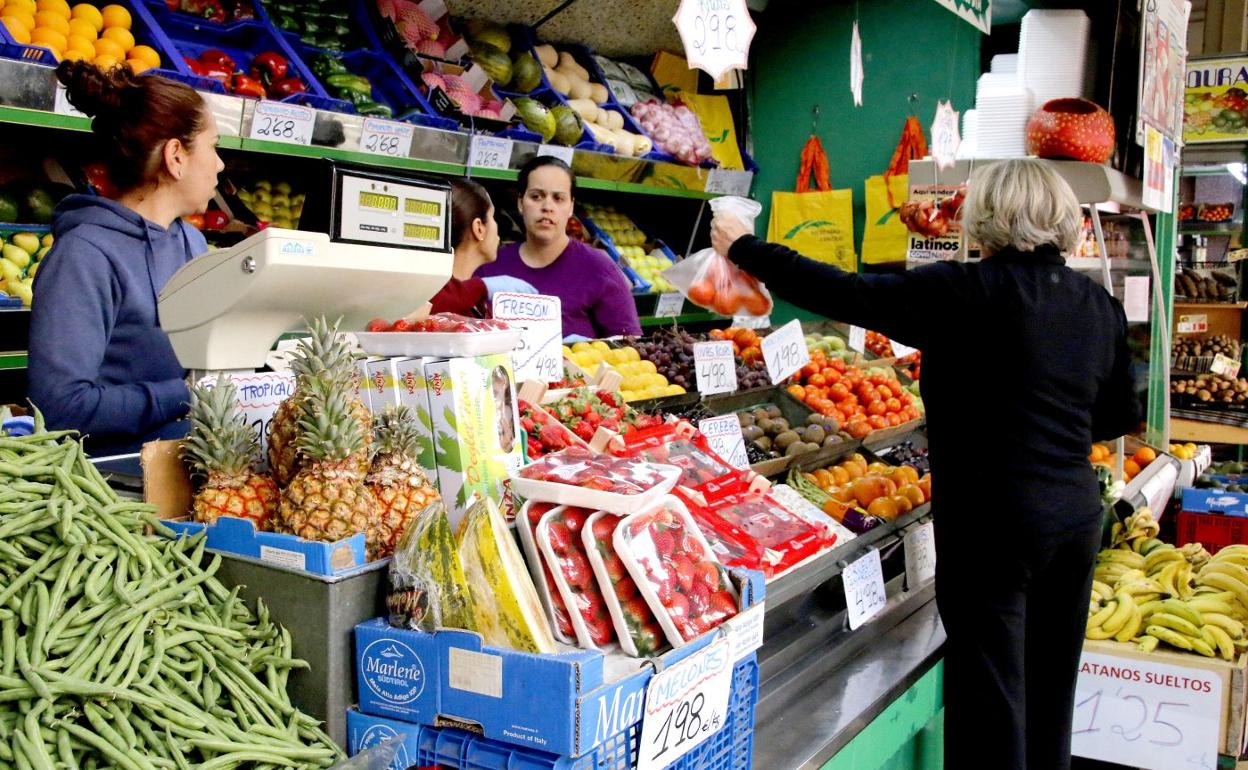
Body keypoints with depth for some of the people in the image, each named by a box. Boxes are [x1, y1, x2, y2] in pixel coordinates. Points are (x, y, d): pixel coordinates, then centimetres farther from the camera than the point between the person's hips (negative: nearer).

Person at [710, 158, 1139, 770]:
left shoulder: (969, 290, -15)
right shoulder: (1100, 304, 6)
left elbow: (843, 294, -13)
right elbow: (1120, 416, 14)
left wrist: (744, 249, -3)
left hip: (993, 522, -7)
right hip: (1078, 517, 7)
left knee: (990, 699, 4)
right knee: (1050, 693, 20)